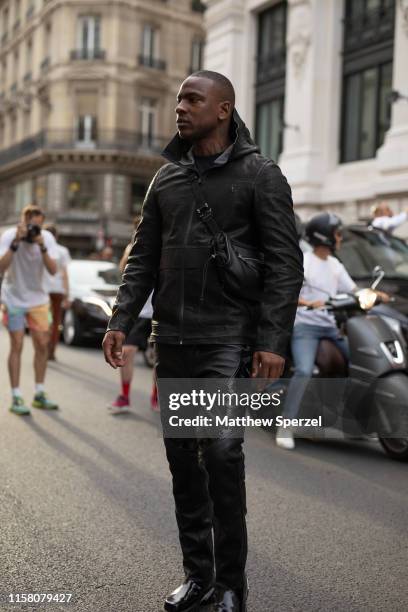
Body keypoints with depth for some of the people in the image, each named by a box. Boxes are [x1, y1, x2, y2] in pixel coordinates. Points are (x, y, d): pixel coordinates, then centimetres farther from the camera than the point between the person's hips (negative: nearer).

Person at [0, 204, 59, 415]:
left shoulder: (47, 237, -10)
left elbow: (53, 270, -18)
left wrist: (42, 247, -31)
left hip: (38, 298, 3)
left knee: (42, 345, 2)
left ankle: (39, 395, 15)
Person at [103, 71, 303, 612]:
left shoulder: (260, 175, -2)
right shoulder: (166, 178, 14)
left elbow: (285, 263, -8)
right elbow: (143, 258, 14)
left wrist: (274, 341, -16)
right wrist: (121, 320, 3)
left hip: (228, 340, -5)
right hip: (171, 341, 5)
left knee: (220, 450, -11)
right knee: (181, 456, 8)